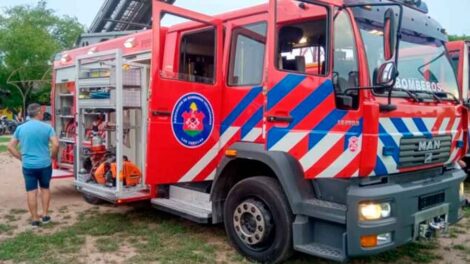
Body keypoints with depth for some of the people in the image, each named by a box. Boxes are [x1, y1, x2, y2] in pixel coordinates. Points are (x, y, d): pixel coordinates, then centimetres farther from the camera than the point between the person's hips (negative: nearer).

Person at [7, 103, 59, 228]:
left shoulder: (20, 128, 2)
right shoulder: (47, 127, -8)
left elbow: (11, 147, 4)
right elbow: (56, 144, -17)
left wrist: (21, 158, 11)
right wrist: (52, 156, -1)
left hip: (28, 165, 1)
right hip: (44, 164, -1)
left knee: (31, 192, 7)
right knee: (45, 188, 17)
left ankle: (34, 219, 13)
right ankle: (45, 215, 20)